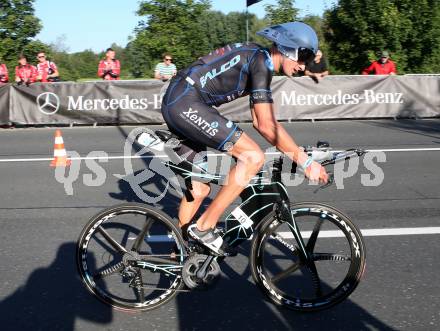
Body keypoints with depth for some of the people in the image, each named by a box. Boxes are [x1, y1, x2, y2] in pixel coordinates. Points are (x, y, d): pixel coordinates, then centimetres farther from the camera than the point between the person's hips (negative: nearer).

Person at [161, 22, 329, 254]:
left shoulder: (257, 60, 18)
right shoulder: (261, 62, -12)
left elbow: (261, 121, 20)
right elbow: (267, 126, -18)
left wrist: (295, 152, 15)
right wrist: (306, 162, -12)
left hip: (174, 104, 10)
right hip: (186, 104, -10)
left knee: (199, 189, 16)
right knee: (253, 156, -14)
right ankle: (204, 228, -8)